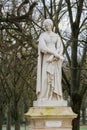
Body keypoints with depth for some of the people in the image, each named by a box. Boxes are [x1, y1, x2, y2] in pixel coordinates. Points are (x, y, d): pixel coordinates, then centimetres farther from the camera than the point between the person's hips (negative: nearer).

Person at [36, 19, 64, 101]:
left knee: (55, 78, -3)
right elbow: (43, 48, -11)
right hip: (46, 59, -3)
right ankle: (44, 99, -11)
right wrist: (55, 54, -19)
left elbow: (60, 48, 2)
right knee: (45, 78, -11)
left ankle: (55, 98, -2)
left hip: (55, 60, 3)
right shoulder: (42, 36, 4)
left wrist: (53, 56, -17)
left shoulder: (56, 36, 13)